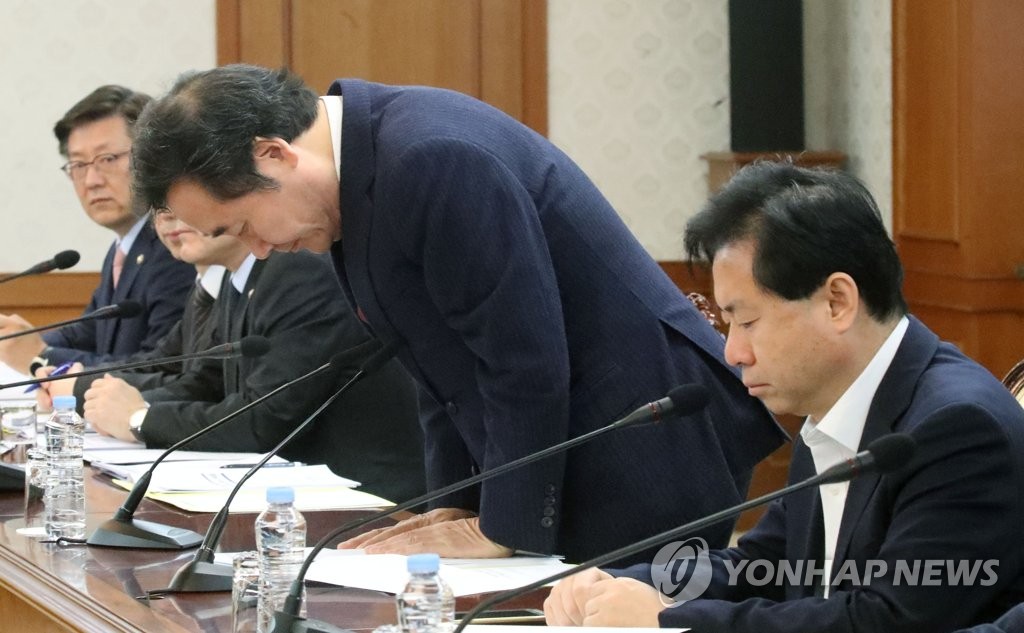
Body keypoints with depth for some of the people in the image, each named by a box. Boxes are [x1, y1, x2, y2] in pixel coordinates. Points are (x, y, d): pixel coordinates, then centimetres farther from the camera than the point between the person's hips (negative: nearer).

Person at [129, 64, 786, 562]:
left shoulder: (431, 159, -23)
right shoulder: (365, 167, 7)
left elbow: (527, 363, -22)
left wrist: (501, 531, -13)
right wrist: (457, 506, 9)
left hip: (647, 465, -9)